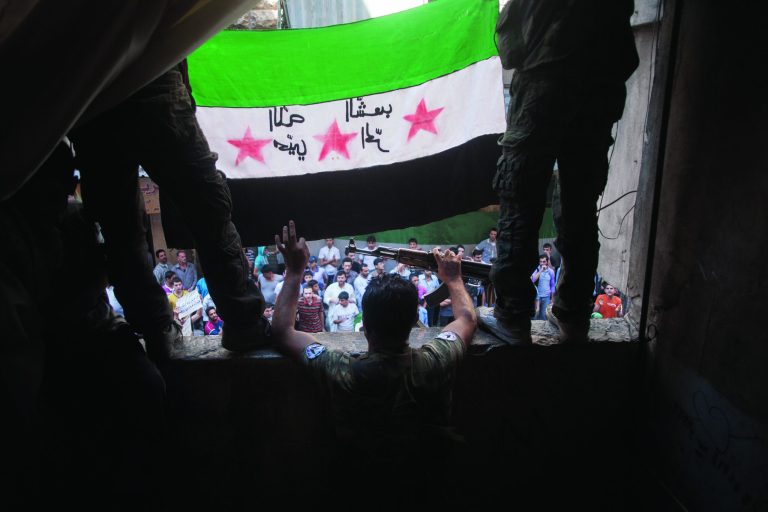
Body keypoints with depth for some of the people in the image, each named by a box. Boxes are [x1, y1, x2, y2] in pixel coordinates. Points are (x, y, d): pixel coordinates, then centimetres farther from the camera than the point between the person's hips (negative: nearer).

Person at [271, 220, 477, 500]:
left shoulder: (341, 371, -32)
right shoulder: (434, 364, -27)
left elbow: (282, 332, -12)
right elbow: (468, 318, -2)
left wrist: (294, 271, -4)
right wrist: (453, 278, 16)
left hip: (365, 486, -1)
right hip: (433, 482, 2)